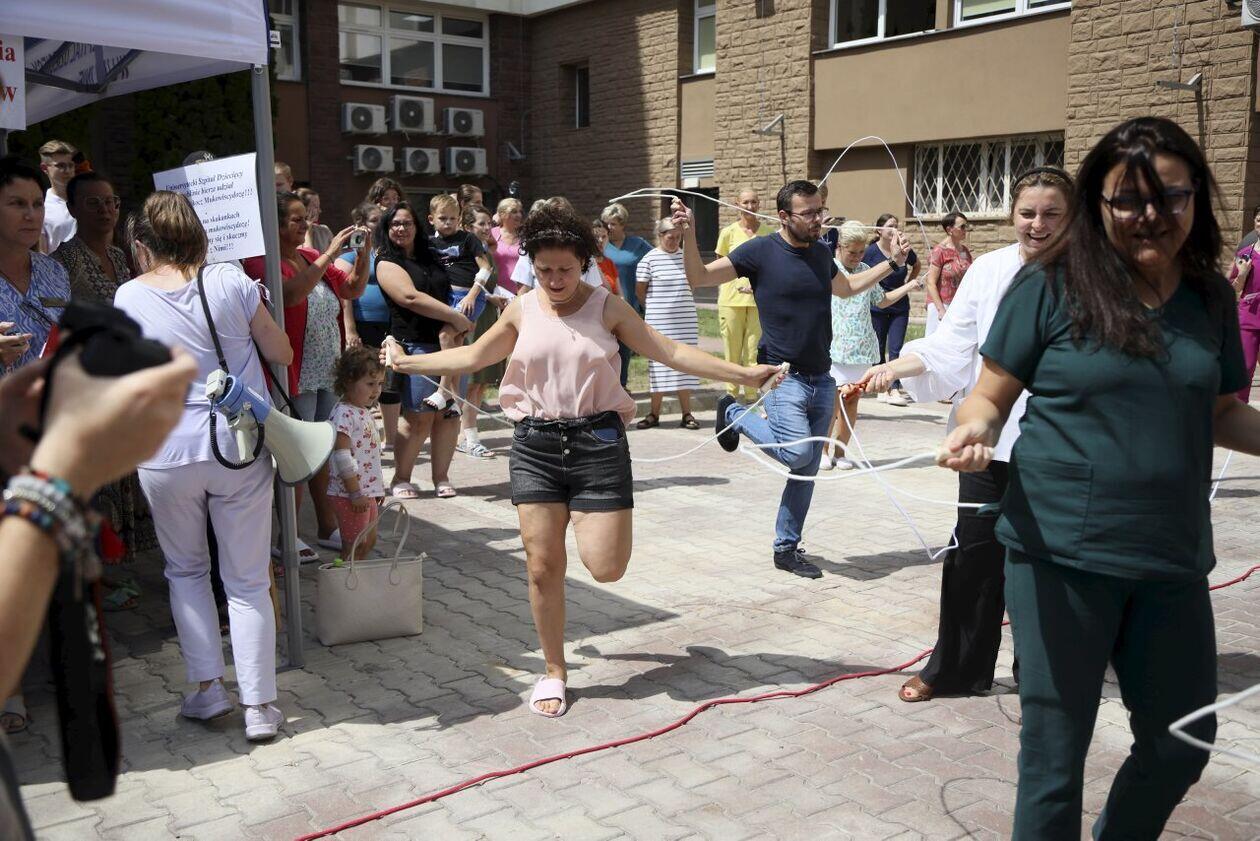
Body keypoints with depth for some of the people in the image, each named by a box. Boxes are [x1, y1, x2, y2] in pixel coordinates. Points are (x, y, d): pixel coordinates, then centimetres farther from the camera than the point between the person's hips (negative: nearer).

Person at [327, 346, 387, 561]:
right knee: (356, 545, -3)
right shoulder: (343, 413, -18)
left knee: (370, 540, 16)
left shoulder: (364, 413, 12)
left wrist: (379, 487, 21)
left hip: (368, 491, 10)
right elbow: (342, 456, -23)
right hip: (349, 494, -10)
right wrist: (356, 492, -22)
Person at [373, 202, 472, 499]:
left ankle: (441, 477, 12)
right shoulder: (387, 263, 2)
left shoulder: (431, 257, 20)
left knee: (449, 413, 1)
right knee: (419, 416, -8)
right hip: (415, 344, -5)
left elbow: (449, 292, 27)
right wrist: (455, 317, -15)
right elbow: (410, 298, -12)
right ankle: (401, 479, 8)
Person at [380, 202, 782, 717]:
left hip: (597, 439, -1)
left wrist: (742, 373, -8)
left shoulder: (607, 307, 0)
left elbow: (670, 353, -3)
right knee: (542, 566, 2)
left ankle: (583, 517, 30)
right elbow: (472, 357, 18)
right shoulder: (522, 311, 7)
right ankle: (554, 671, 20)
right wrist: (407, 361, 18)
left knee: (606, 567, -6)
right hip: (535, 444, 2)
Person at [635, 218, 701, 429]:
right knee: (660, 364, 1)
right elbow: (640, 291, 1)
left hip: (685, 320, 3)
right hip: (659, 322, -3)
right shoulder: (649, 259, -5)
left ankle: (687, 414, 9)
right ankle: (654, 413, 11)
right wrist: (655, 307, 10)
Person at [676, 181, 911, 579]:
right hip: (784, 376, -6)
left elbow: (846, 287, 31)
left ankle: (787, 548, 21)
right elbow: (698, 277, -9)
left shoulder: (821, 253, 10)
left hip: (822, 380, 6)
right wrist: (688, 233, -23)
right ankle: (736, 415, 5)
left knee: (807, 470, 7)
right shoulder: (761, 251, -9)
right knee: (797, 453, -22)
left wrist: (892, 263, 27)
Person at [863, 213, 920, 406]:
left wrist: (907, 283, 10)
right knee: (879, 350, 6)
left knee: (896, 349, -6)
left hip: (900, 307, 2)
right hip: (877, 308, -2)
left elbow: (916, 266, 21)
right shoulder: (871, 251, -9)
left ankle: (895, 390, -9)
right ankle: (882, 389, 15)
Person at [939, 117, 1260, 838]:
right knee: (1056, 754, 7)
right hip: (1062, 552, -5)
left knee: (1182, 747, 18)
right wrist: (975, 431, -27)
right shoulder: (1051, 286, -9)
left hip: (1174, 559, 5)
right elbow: (991, 397, -6)